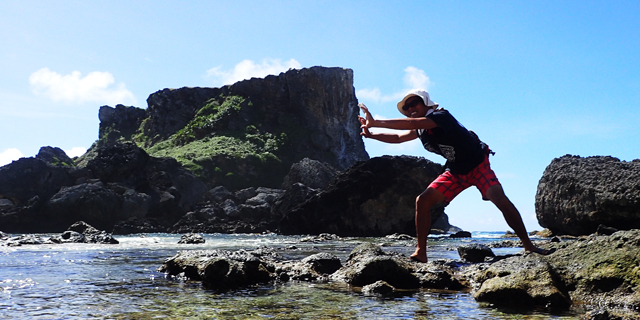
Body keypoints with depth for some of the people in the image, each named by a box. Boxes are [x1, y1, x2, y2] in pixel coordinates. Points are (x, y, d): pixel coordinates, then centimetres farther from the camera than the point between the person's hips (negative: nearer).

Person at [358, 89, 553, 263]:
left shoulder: (441, 116, -24)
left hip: (478, 165, -7)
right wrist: (371, 134, -3)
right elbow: (398, 138, 13)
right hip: (455, 171, 7)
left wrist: (375, 123, -37)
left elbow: (411, 124, -37)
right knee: (423, 201, -8)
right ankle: (420, 253, -4)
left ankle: (528, 246, -14)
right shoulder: (421, 129, 2)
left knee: (500, 200, -26)